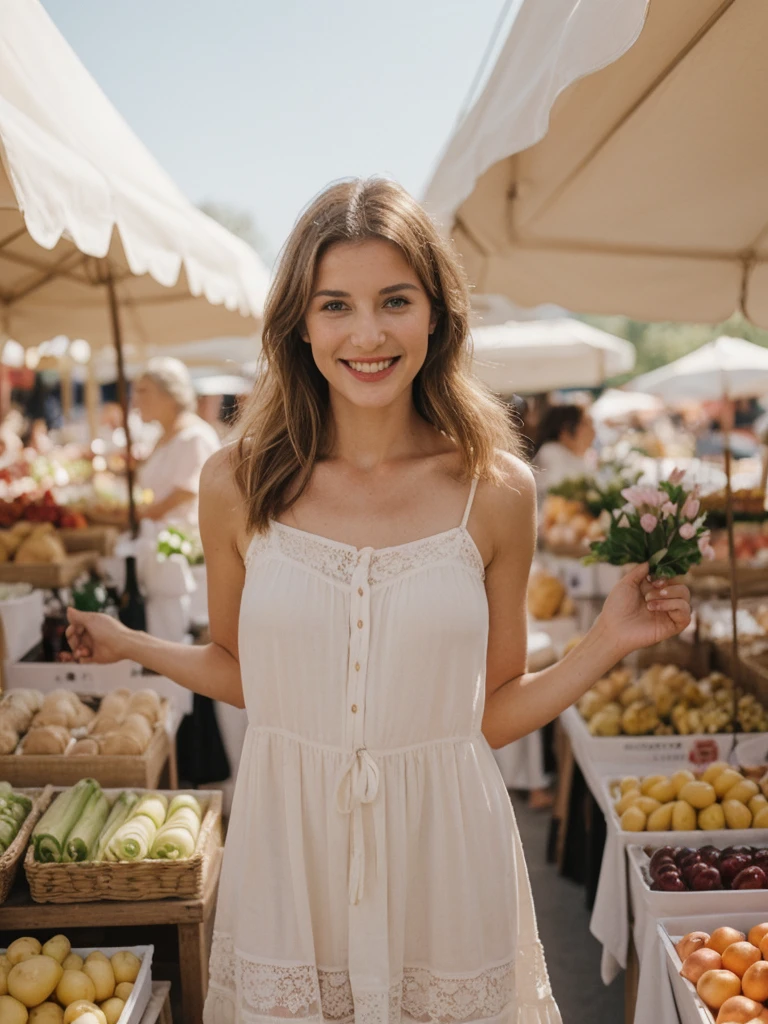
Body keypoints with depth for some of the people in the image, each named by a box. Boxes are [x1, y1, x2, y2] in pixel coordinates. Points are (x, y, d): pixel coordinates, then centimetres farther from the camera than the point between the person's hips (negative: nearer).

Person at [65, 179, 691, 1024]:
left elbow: (493, 714, 0)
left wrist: (608, 643, -10)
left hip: (442, 849, 0)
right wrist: (129, 646, 0)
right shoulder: (238, 485, -6)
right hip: (288, 847, 1)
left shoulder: (496, 491, -7)